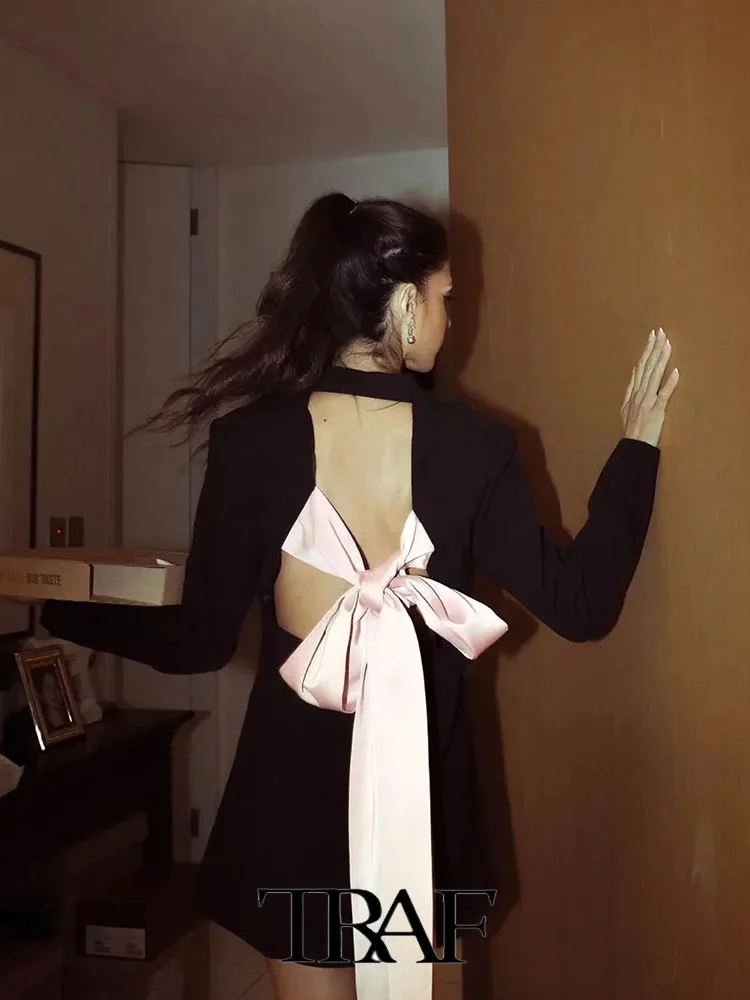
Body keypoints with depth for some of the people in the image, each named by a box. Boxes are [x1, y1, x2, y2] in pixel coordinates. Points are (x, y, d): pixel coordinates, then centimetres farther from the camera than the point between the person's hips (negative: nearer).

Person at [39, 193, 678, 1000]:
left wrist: (54, 608, 4)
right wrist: (637, 443, 1)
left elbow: (200, 641, -12)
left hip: (296, 779, -1)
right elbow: (577, 606, -8)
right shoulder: (474, 445, -14)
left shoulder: (250, 438, -16)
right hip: (420, 782, 1)